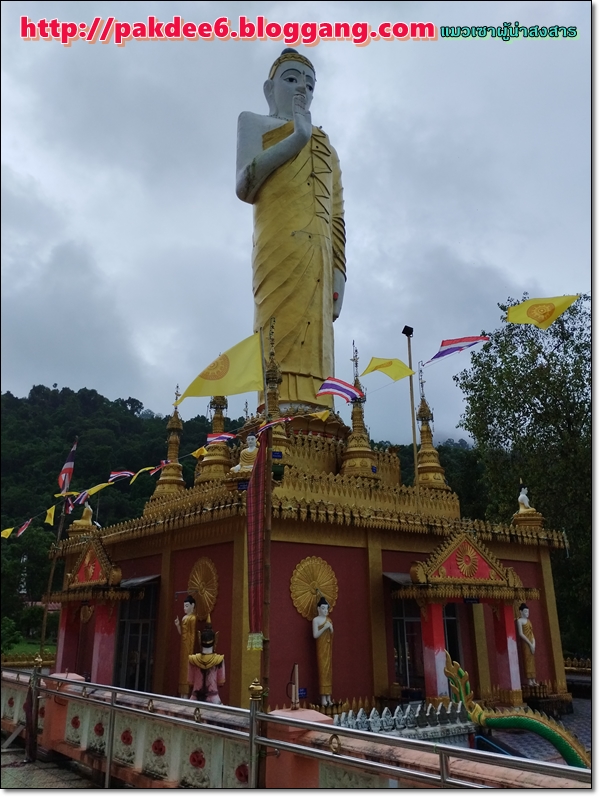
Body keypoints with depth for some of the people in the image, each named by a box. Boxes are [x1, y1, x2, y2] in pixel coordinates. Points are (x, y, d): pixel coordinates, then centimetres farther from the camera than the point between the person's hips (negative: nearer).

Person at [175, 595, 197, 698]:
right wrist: (177, 625, -1)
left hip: (188, 645, -9)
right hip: (183, 645, 9)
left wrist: (191, 649, -18)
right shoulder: (184, 617, 14)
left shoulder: (192, 618, -11)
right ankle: (182, 695, 17)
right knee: (182, 668, 11)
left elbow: (193, 634, -14)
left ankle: (186, 695, -3)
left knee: (186, 668, -7)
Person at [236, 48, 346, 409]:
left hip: (318, 254, 4)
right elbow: (244, 185, 1)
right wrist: (297, 137, -1)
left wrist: (338, 273, 8)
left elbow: (336, 219, 22)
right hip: (281, 244, -4)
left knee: (313, 343, -8)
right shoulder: (255, 123, 22)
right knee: (284, 337, -20)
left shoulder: (325, 146, 33)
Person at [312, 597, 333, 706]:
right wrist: (324, 628, -18)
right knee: (323, 671, -9)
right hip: (321, 648, -6)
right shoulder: (316, 620, -5)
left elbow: (332, 634, 15)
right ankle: (323, 698, -6)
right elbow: (315, 635, -12)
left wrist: (331, 628, -4)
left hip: (328, 647, 6)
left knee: (329, 671, 5)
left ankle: (328, 698, 8)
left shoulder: (328, 620, 13)